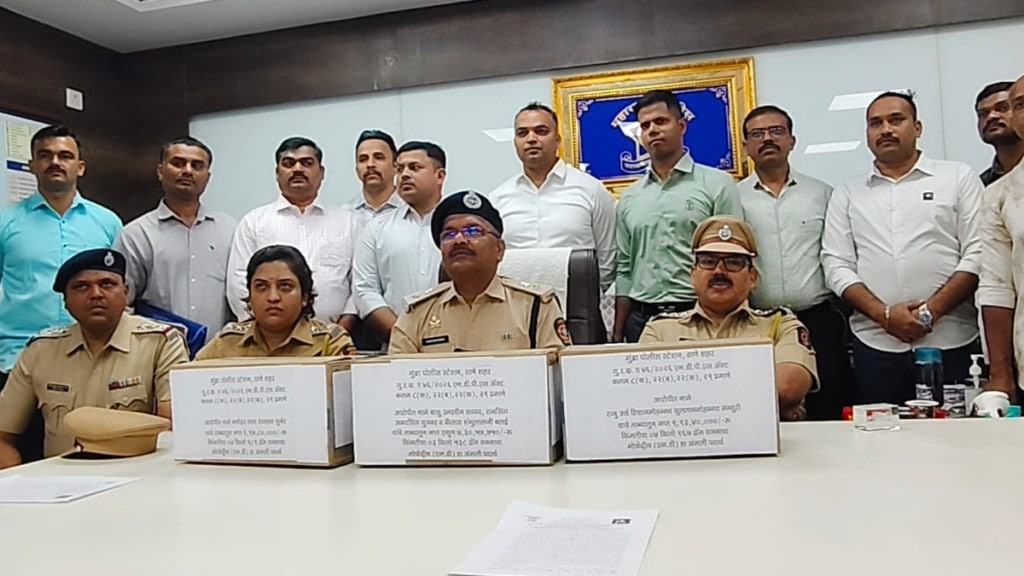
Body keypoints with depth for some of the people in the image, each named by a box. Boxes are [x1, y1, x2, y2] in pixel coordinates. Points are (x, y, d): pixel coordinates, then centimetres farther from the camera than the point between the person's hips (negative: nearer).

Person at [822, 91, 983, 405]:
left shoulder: (959, 177, 9)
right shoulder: (847, 194, 12)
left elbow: (976, 254, 1)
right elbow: (836, 265, 4)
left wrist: (932, 309, -12)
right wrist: (883, 314, -10)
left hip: (951, 342, -1)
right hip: (875, 346, 1)